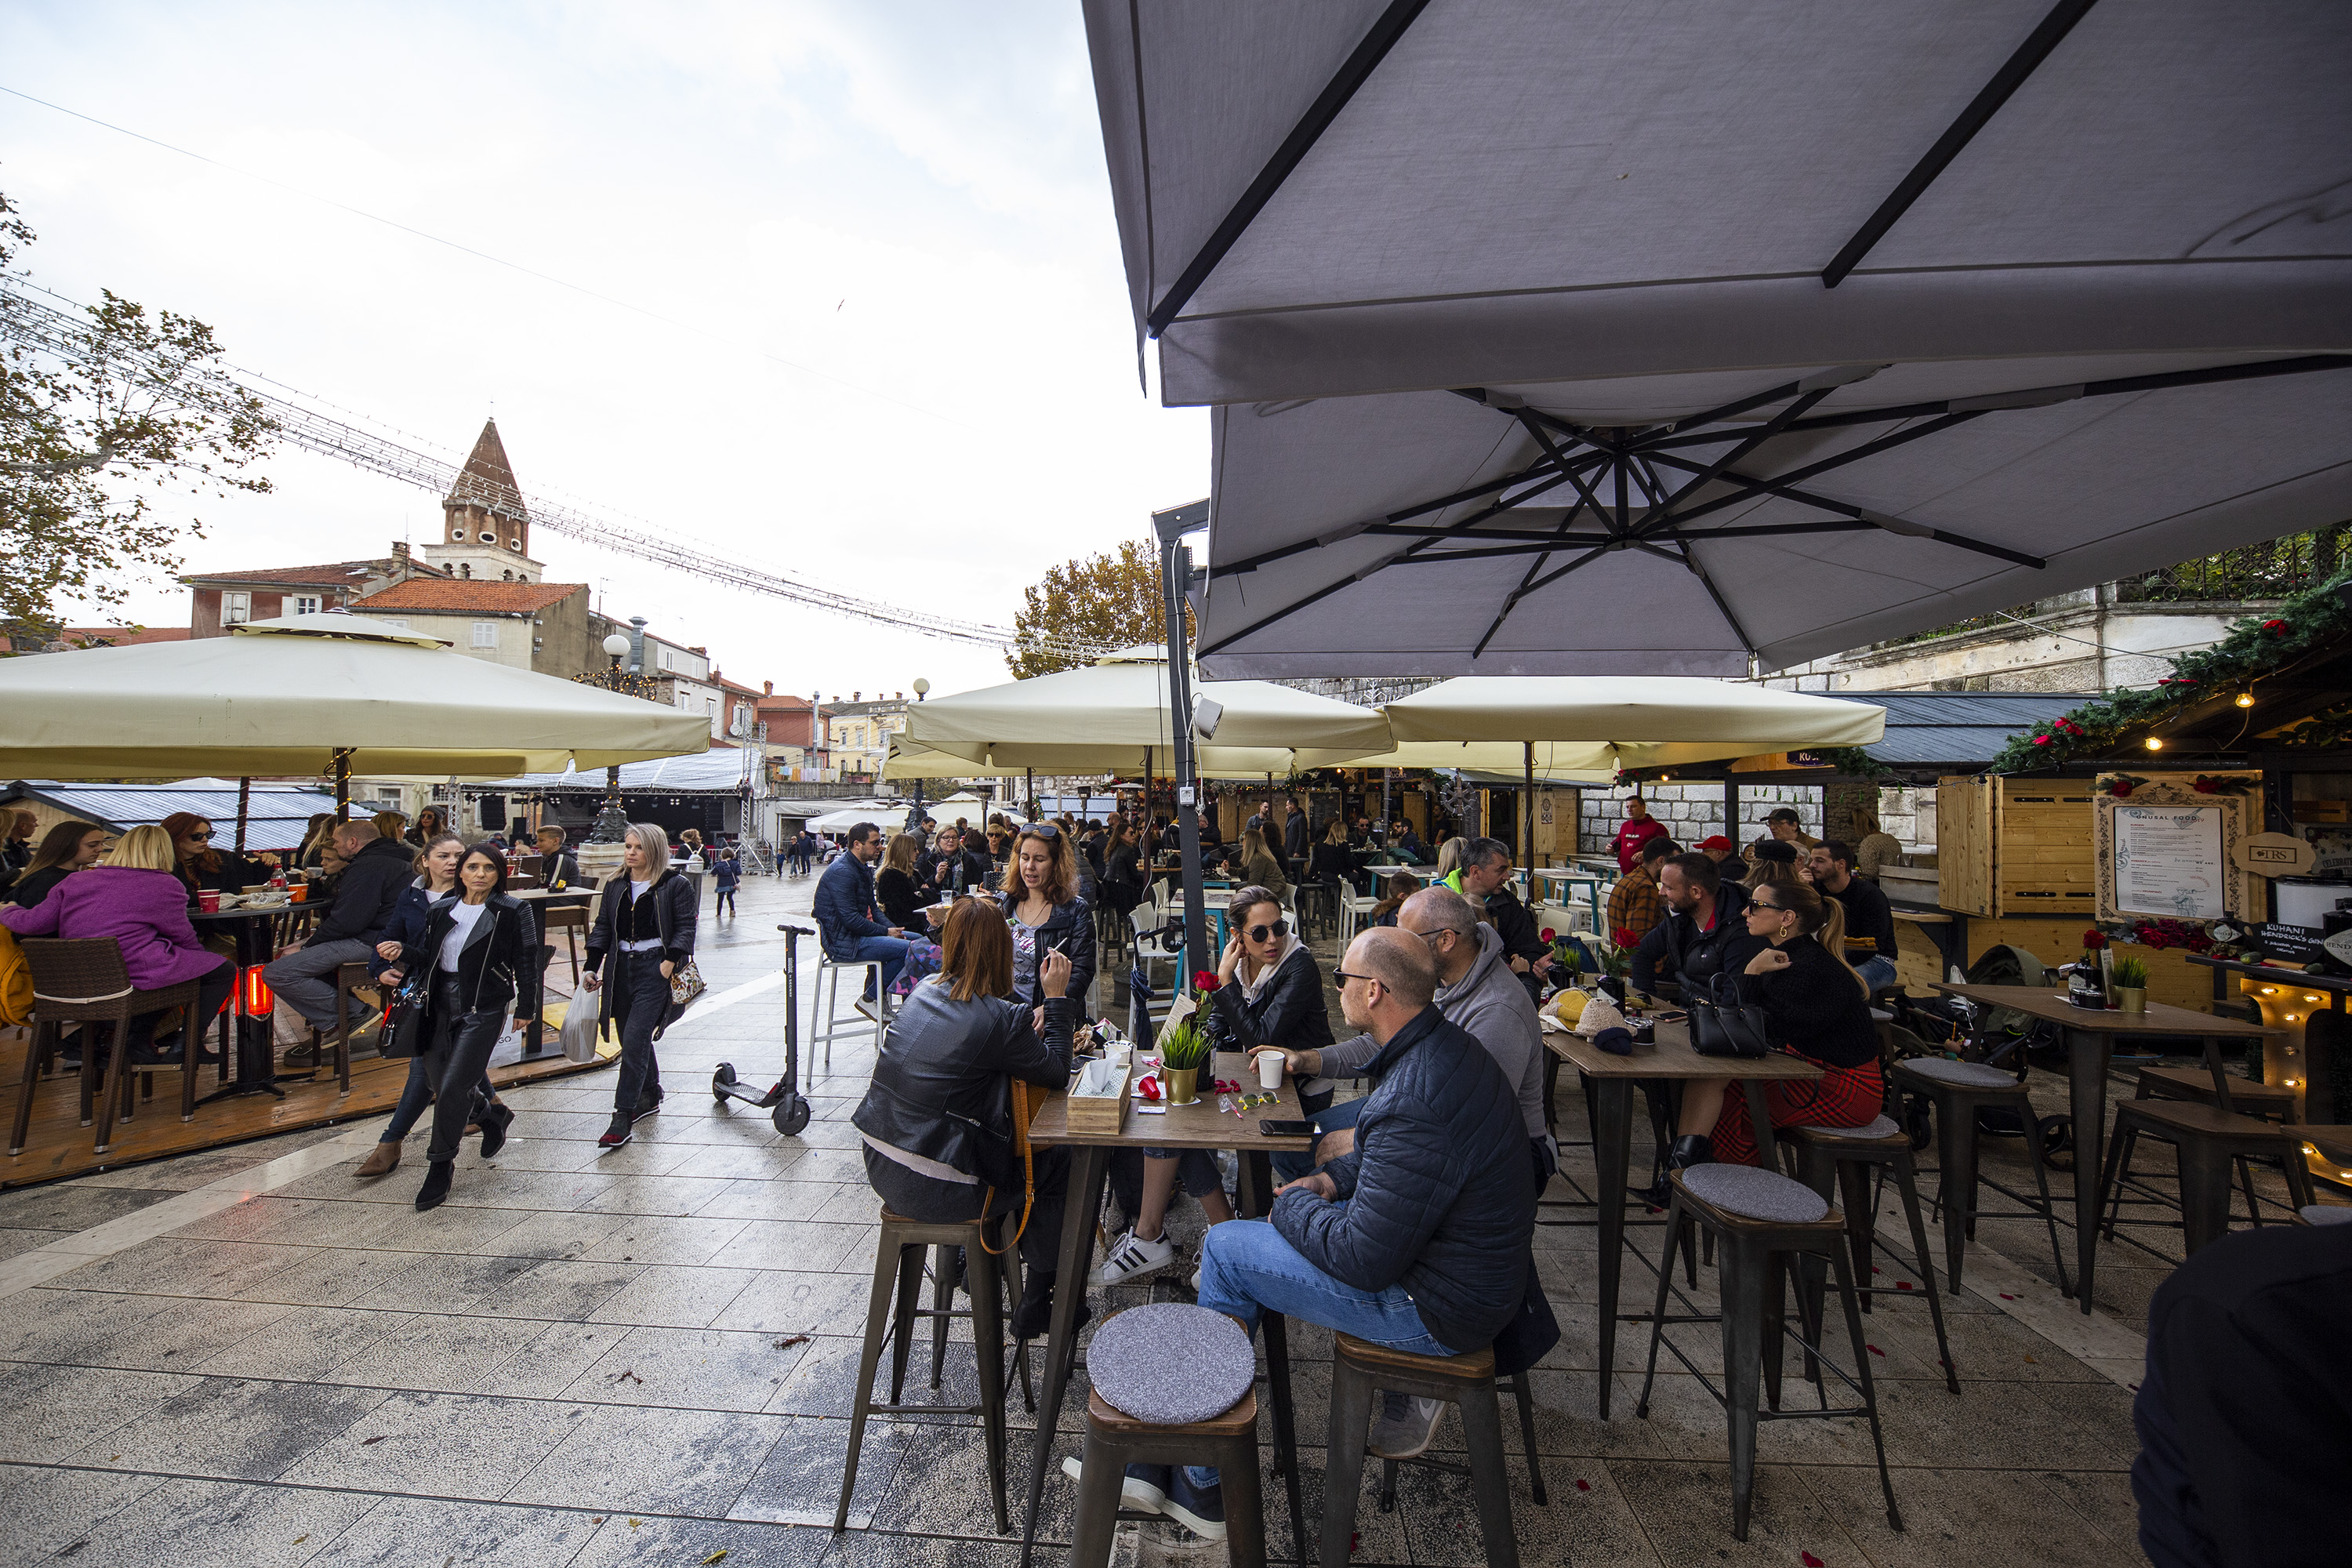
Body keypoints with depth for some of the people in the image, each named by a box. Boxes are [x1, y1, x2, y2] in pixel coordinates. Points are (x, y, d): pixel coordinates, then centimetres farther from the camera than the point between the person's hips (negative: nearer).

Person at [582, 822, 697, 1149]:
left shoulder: (676, 885, -4)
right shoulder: (615, 887, 12)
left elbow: (685, 927, -6)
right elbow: (601, 928, 13)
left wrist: (670, 961, -17)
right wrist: (592, 967, 4)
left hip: (655, 969, -6)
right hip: (621, 968, 6)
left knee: (634, 1040, -12)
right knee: (632, 1039, 15)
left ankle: (623, 1117, -6)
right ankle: (650, 1096, 33)